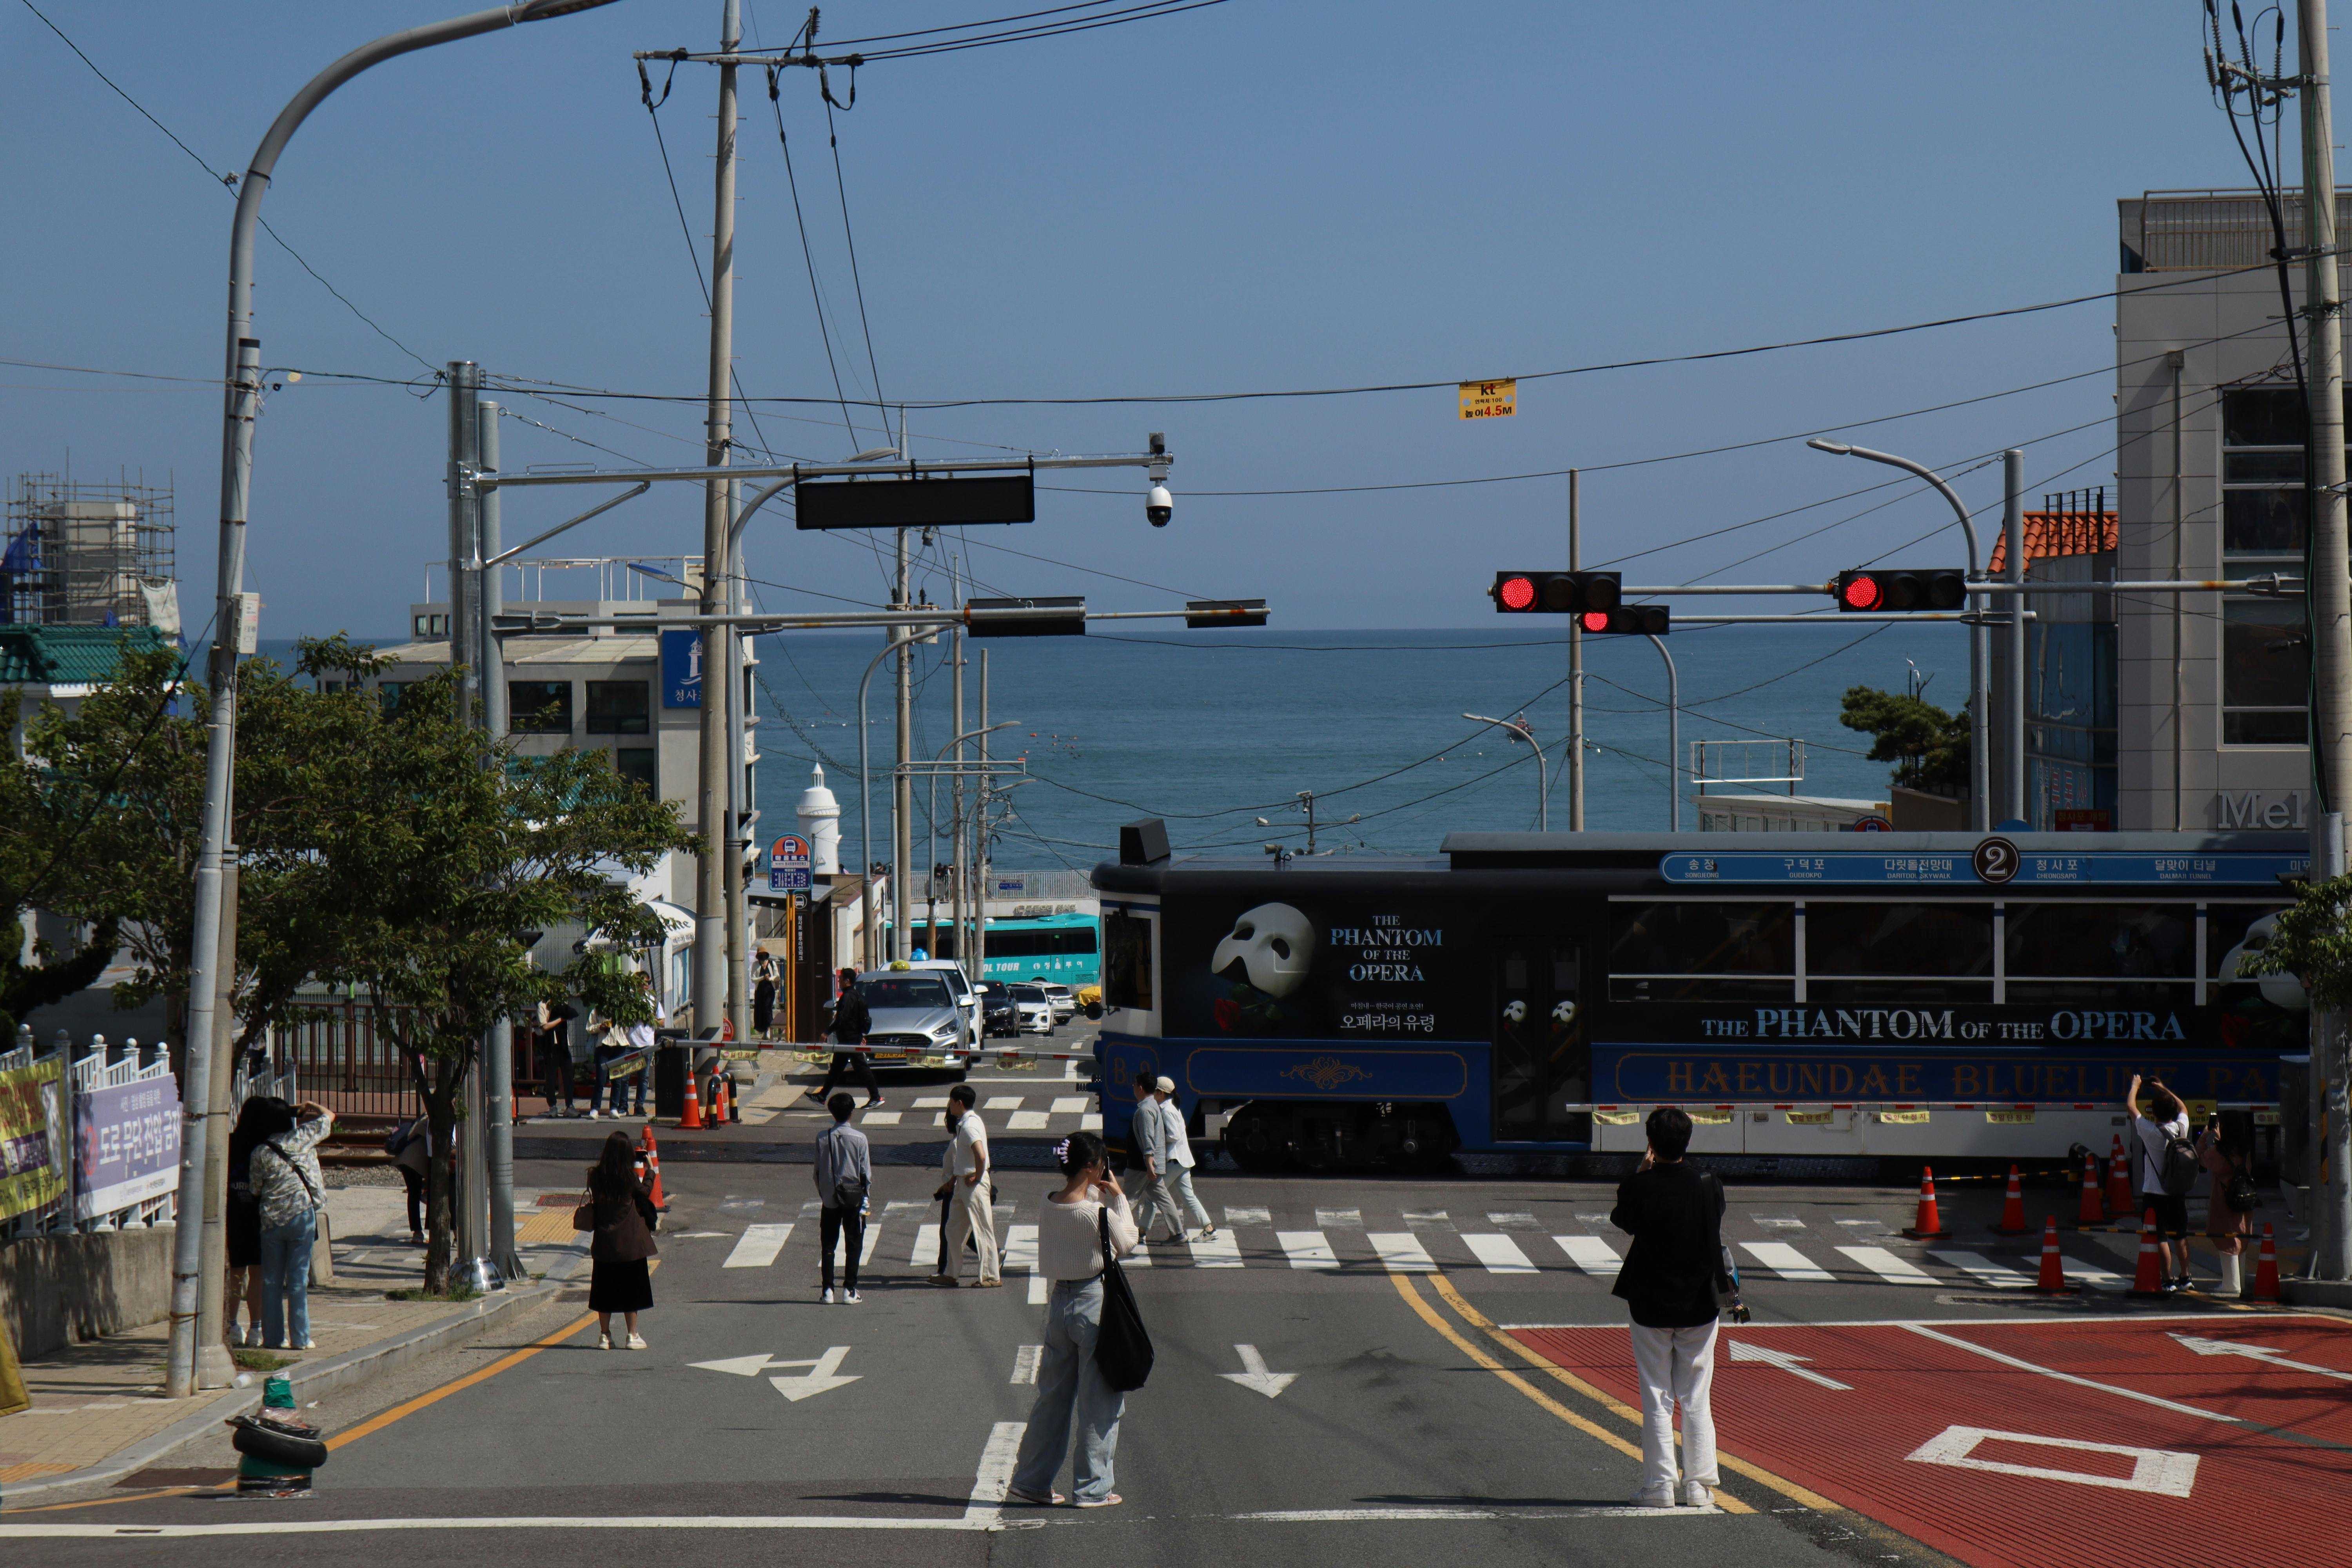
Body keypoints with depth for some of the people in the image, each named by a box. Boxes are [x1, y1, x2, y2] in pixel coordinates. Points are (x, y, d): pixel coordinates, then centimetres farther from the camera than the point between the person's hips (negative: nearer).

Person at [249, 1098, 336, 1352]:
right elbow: (328, 1116, 8)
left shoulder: (260, 1153, 0)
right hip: (301, 1216, -1)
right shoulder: (301, 1139, -4)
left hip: (271, 1220, 1)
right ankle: (299, 1338, 1)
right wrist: (309, 1106, 22)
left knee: (271, 1281, 8)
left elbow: (256, 1190, 5)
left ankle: (274, 1337, 7)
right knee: (298, 1279, 1)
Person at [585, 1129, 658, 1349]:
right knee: (631, 1287, 7)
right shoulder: (629, 1177, -13)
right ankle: (633, 1335, 8)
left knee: (605, 1288, 10)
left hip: (604, 1243, 3)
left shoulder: (597, 1176, -6)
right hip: (630, 1243, -3)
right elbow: (645, 1193, 2)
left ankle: (605, 1335, 11)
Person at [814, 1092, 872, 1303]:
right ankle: (849, 1290, 3)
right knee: (853, 1245, 6)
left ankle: (827, 1290, 6)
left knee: (827, 1246, 9)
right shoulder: (859, 1138, -10)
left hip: (830, 1199, 2)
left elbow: (818, 1170, 1)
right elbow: (866, 1173, -5)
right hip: (853, 1198, -2)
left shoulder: (822, 1138, -5)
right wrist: (865, 1195, 9)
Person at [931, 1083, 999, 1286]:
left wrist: (976, 1178, -19)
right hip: (963, 1184, 10)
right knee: (954, 1230, 14)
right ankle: (950, 1273, 22)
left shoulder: (969, 1125, -19)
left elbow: (981, 1156, -33)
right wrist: (952, 1181, 20)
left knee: (982, 1230, -2)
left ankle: (992, 1276, 5)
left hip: (974, 1184, -10)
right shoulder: (965, 1123, 12)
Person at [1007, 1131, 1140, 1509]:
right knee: (1099, 1400, 6)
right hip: (1095, 1305, -6)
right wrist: (1117, 1196, -1)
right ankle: (1093, 1489, 12)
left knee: (1052, 1396, 16)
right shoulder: (1099, 1212, -20)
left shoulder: (1048, 1205, -2)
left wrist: (1102, 1195, 4)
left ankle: (1029, 1482, 21)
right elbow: (1127, 1243, -2)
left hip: (1058, 1303, 6)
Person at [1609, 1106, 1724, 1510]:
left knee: (1656, 1400, 5)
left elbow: (1619, 1219, 6)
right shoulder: (1710, 1187, -8)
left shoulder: (1638, 1188, -14)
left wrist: (1640, 1173, 7)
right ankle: (1700, 1485, 9)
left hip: (1650, 1305, -2)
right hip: (1699, 1306, 2)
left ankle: (1659, 1485, 4)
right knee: (1696, 1400, 9)